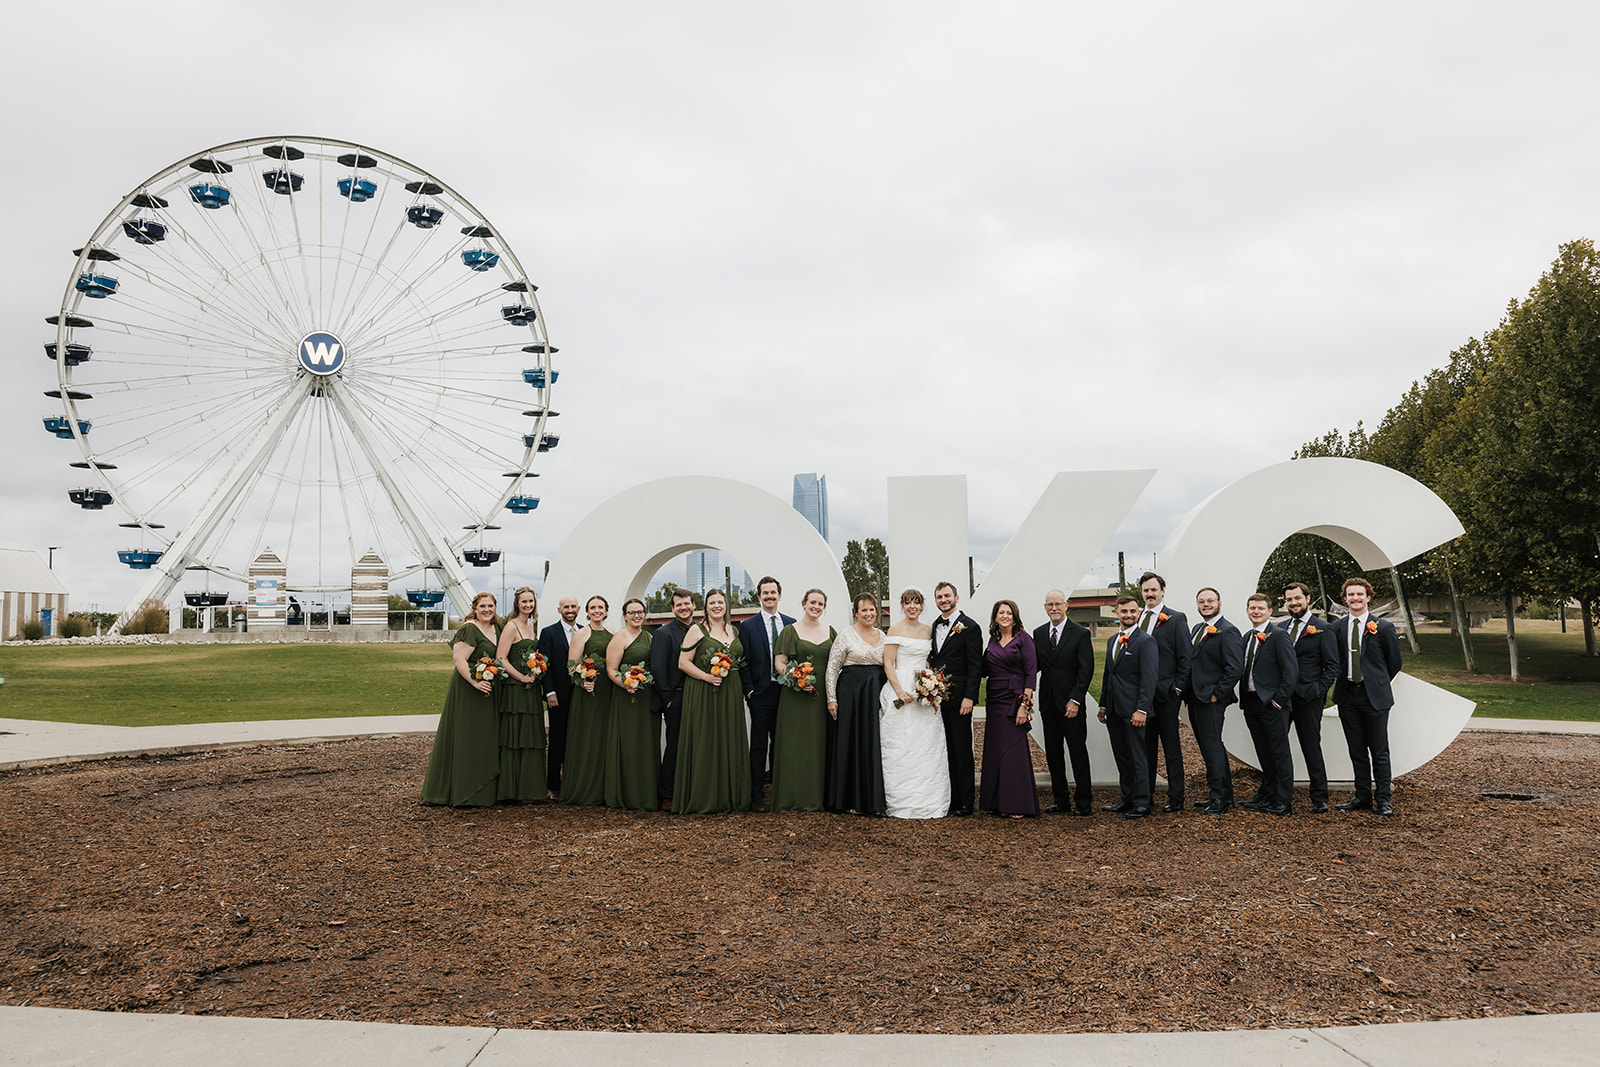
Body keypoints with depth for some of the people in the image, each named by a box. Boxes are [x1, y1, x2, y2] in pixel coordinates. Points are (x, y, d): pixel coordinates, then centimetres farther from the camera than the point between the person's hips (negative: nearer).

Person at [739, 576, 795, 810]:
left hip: (786, 692, 3)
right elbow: (744, 662, -1)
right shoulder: (748, 626, 1)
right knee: (759, 745, 2)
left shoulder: (791, 623, 9)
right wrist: (749, 691, -7)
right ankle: (757, 793, 7)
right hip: (761, 694, -2)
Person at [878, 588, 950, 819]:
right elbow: (888, 664, -6)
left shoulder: (928, 630, 13)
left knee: (928, 746, 4)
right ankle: (902, 803, 1)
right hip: (900, 690, -5)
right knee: (901, 748, -4)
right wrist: (900, 691, -16)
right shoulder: (895, 630, -2)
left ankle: (930, 802, 11)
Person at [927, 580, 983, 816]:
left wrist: (969, 697, -16)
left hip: (958, 698, -6)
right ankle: (948, 799, 14)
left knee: (962, 750, 0)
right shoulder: (935, 626, 14)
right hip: (937, 697, 6)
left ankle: (964, 803, 6)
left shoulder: (969, 627, -6)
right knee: (945, 749, 8)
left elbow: (976, 666, -10)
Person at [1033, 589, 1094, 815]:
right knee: (1052, 754, 8)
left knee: (1078, 753, 2)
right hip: (1048, 703, 5)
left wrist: (1075, 700, -14)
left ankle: (1084, 802, 11)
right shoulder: (1039, 634, 10)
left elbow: (1086, 671, -8)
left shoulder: (1080, 634, -4)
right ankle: (1061, 800, 18)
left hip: (1071, 704, -5)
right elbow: (1035, 665, 11)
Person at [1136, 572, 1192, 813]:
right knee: (1146, 746, 11)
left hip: (1166, 693, -5)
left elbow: (1185, 658, -4)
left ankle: (1175, 798, 8)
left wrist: (1178, 687, -10)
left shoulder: (1176, 619, -2)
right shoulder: (1136, 619, 12)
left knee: (1171, 747, 2)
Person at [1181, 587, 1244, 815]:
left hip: (1211, 700, -9)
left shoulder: (1227, 632, -11)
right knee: (1208, 747, 13)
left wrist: (1217, 694, -16)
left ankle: (1218, 798, 0)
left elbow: (1235, 668, -17)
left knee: (1212, 745, -7)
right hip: (1195, 699, 9)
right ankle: (1225, 795, 21)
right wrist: (1184, 688, 12)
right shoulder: (1197, 629, 17)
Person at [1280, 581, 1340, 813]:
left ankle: (1320, 798, 11)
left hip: (1308, 698, -5)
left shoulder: (1322, 629, -2)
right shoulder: (1281, 628, 13)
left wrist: (1318, 690, -13)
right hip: (1282, 697, 5)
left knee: (1311, 748, 1)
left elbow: (1332, 666, -4)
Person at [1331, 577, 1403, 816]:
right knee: (1357, 751, 10)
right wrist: (1343, 682, 8)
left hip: (1374, 697, -3)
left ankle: (1383, 800, 9)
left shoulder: (1384, 627, -3)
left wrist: (1377, 684, 10)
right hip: (1347, 696, 3)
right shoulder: (1337, 628, 5)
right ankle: (1363, 797, 18)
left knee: (1379, 751, 1)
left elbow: (1395, 662, 5)